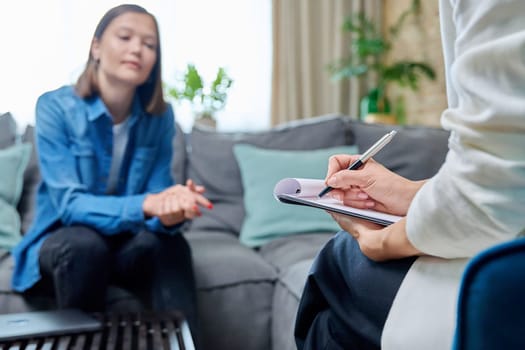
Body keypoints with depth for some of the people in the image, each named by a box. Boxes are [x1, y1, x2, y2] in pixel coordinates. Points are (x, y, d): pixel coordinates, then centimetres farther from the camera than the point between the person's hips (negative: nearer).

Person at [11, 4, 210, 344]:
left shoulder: (160, 116, -7)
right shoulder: (55, 107, -16)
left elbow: (156, 198, -14)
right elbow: (69, 203, -26)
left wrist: (170, 211, -40)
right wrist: (144, 204, -45)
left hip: (127, 243, 2)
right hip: (62, 242, -1)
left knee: (170, 243, -29)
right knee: (85, 244, -35)